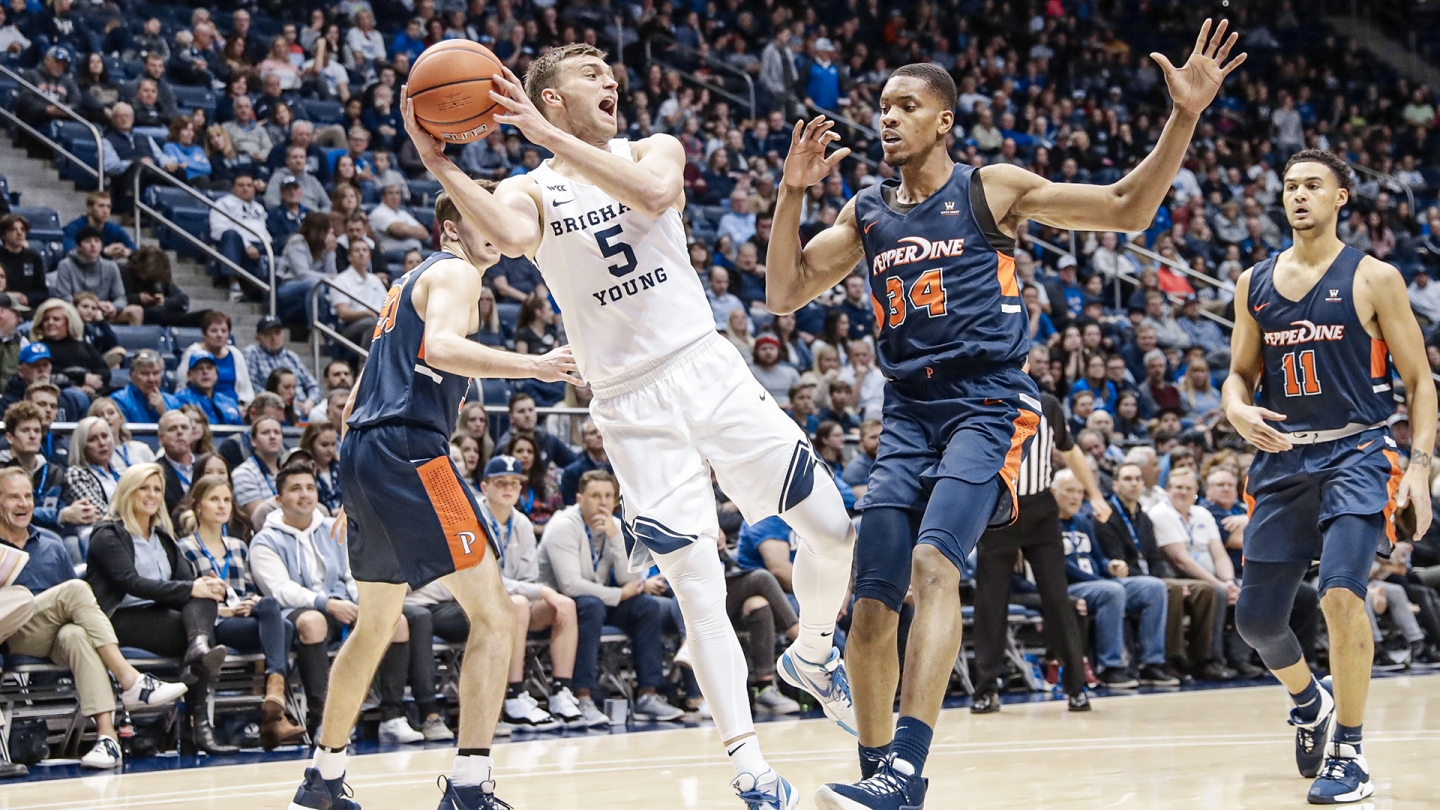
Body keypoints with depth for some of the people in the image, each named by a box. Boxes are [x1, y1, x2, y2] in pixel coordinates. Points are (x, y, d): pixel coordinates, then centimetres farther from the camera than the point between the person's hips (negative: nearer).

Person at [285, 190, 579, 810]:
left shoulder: (412, 283, 27)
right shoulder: (454, 273, -1)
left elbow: (357, 400, 29)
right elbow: (442, 346, -23)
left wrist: (355, 494, 31)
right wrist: (531, 366, -25)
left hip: (362, 454, 10)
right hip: (408, 450, -10)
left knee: (375, 624, 23)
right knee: (493, 614, -11)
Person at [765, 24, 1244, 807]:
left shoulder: (993, 189, 3)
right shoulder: (866, 213, 15)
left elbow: (1127, 209, 1)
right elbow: (782, 294, 12)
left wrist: (1183, 118, -11)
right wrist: (792, 191, 1)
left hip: (988, 404, -5)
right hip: (908, 411, 5)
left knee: (934, 562, -27)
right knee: (871, 608, -2)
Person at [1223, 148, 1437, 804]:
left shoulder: (1373, 279, -2)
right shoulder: (1254, 283, 9)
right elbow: (1240, 374, 17)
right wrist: (1239, 411, -7)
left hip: (1356, 454, -5)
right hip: (1282, 459, 5)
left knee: (1340, 594, -25)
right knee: (1255, 618, 6)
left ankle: (1350, 754, -11)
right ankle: (1309, 700, 39)